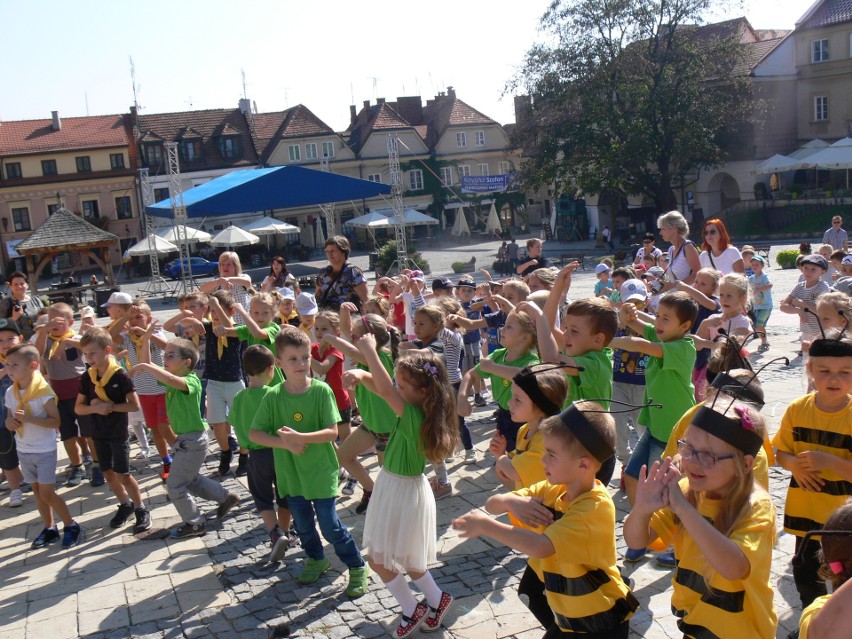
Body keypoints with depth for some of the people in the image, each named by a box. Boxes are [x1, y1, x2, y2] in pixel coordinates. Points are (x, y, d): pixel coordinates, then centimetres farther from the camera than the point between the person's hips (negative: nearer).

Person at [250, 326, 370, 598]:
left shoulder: (321, 390, -14)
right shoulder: (273, 396, -7)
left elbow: (332, 431, -18)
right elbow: (254, 433, -6)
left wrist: (300, 437, -29)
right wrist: (284, 443, -20)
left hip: (321, 470, -3)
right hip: (290, 472, 3)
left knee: (330, 526, 0)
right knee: (302, 524, 19)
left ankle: (358, 568, 20)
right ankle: (315, 560, 45)